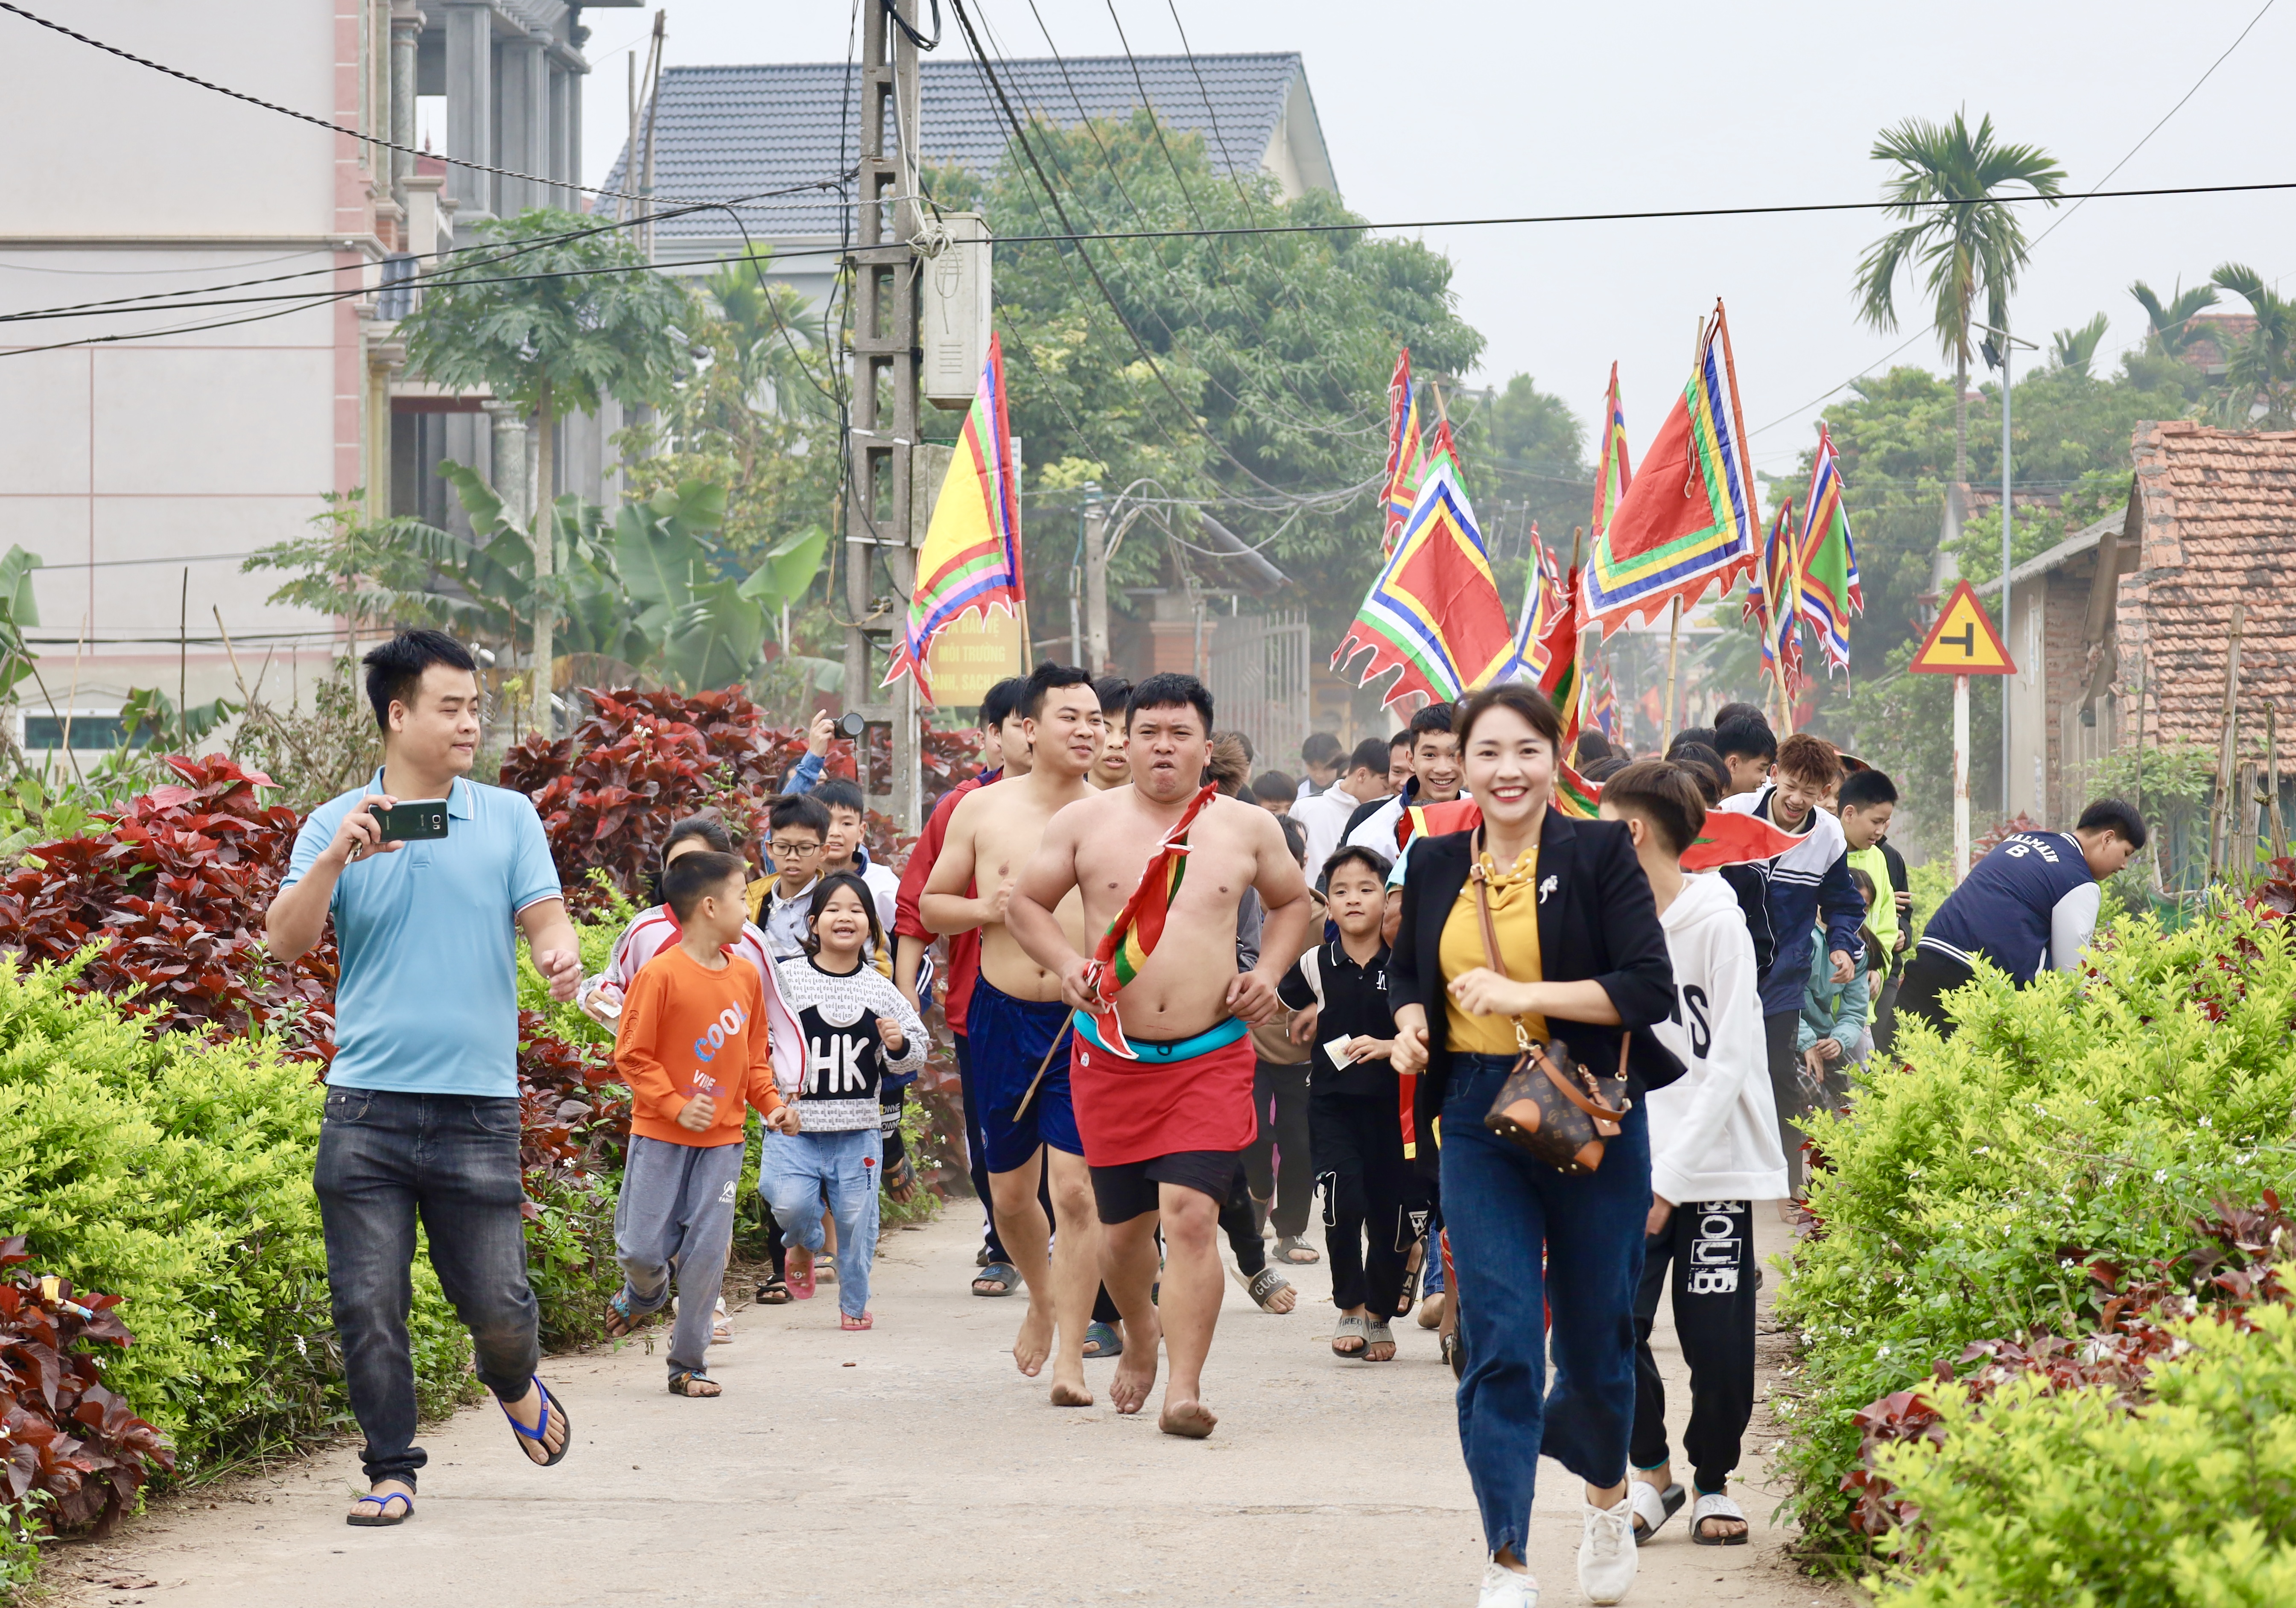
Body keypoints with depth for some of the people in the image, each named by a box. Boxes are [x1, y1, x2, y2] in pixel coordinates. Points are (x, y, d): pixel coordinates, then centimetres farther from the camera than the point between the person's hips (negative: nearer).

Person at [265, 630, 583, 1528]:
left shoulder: (508, 818, 10)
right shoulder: (334, 826, 7)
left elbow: (544, 917, 3)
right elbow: (287, 943, -1)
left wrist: (561, 955, -21)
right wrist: (336, 858, -16)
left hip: (478, 1104, 0)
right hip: (367, 1105, 0)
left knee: (496, 1301, 2)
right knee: (369, 1303, -3)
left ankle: (514, 1384, 34)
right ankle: (391, 1471, 10)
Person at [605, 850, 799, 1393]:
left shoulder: (746, 976, 7)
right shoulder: (660, 975, -11)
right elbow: (633, 1056, -9)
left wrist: (771, 1103, 2)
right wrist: (675, 1106, -16)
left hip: (722, 1140, 4)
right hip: (660, 1136, -4)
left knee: (707, 1253, -1)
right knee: (643, 1248, -2)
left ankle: (689, 1362, 11)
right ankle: (645, 1293, 35)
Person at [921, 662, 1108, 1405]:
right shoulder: (983, 810, 4)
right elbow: (929, 904, 12)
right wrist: (983, 909, -8)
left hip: (1088, 1021, -2)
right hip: (1004, 1016, 2)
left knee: (1075, 1189, -12)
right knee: (1010, 1191, 13)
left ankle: (1070, 1356, -7)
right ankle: (1043, 1300, 42)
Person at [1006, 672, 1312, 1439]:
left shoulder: (1249, 829, 5)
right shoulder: (1086, 823, 2)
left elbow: (1292, 902, 21)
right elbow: (1027, 902, 11)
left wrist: (1268, 972, 4)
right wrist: (1067, 963, -7)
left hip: (1211, 1057, -1)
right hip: (1110, 1057, 1)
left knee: (1191, 1215, -16)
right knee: (1125, 1226, 11)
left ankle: (1184, 1390, -17)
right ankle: (1140, 1332, 43)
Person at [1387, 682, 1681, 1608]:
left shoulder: (1599, 854, -5)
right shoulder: (1437, 864, 7)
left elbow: (1650, 988, -13)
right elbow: (1407, 971, 23)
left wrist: (1524, 995, -20)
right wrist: (1411, 1024, 1)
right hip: (1477, 1119, 2)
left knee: (1594, 1331, 10)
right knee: (1499, 1339, -7)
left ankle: (1607, 1495, 41)